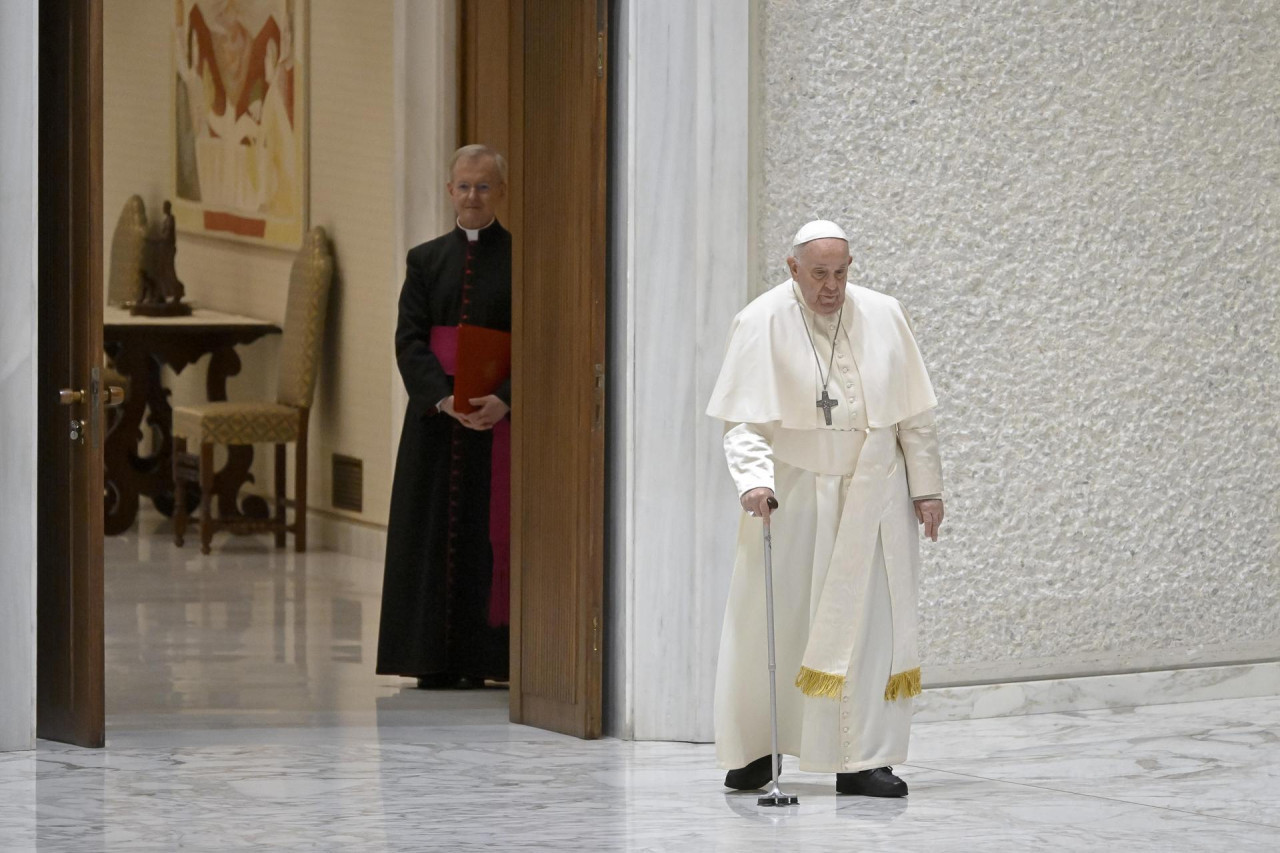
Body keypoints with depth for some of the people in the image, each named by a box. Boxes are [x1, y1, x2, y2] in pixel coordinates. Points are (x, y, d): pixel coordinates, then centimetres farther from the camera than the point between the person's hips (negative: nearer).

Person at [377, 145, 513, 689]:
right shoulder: (426, 261, 9)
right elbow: (409, 339, 0)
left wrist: (505, 400, -20)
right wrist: (445, 398, -15)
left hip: (498, 417, -2)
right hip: (434, 416, 2)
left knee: (488, 533, -2)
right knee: (434, 535, 2)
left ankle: (479, 660, 1)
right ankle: (436, 660, 6)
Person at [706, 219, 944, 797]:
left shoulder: (884, 317, 2)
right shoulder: (762, 323, -7)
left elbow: (915, 413, 7)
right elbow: (744, 419, -12)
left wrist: (926, 486, 4)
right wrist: (754, 479, -28)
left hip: (872, 499, 2)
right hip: (792, 496, -2)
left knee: (869, 624, -1)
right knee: (773, 621, 2)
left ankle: (861, 761, 2)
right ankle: (754, 750, 16)